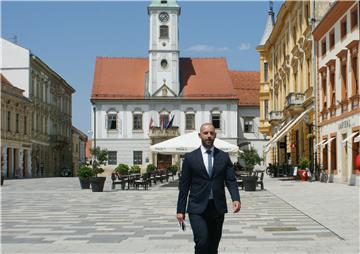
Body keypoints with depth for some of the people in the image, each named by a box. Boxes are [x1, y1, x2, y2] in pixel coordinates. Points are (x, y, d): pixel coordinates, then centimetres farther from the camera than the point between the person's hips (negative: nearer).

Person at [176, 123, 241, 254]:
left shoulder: (224, 157, 7)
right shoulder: (190, 157, 2)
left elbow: (231, 181, 0)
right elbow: (184, 185, 3)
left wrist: (236, 199, -19)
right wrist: (180, 210, 0)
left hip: (218, 208, 3)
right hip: (197, 208, -2)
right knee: (202, 241, -19)